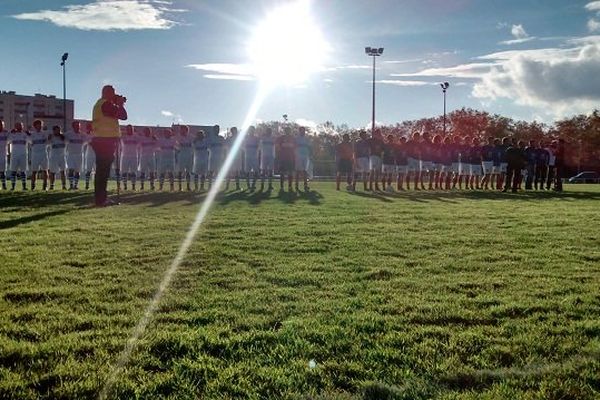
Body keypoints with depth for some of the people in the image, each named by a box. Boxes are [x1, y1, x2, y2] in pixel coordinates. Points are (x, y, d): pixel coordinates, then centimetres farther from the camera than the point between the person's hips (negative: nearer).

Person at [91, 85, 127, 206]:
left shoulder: (99, 104, 21)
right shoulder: (106, 104, -12)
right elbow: (123, 116, -13)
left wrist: (118, 104, 14)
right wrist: (120, 104, 3)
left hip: (100, 140, 11)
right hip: (106, 141, -11)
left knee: (102, 170, 12)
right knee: (103, 170, -10)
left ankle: (101, 198, 17)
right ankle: (101, 199, -9)